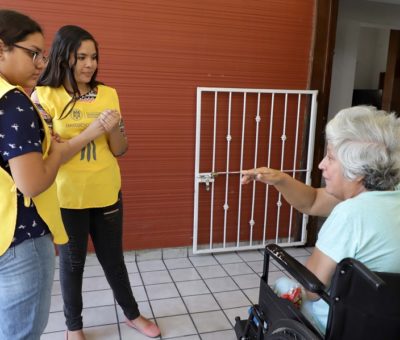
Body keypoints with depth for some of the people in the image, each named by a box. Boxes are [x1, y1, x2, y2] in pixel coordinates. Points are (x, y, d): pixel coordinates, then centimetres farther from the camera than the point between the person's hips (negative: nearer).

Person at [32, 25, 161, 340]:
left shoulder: (108, 95, 2)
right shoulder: (44, 95, -7)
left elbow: (119, 150, 2)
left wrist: (115, 126, -18)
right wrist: (92, 131, -21)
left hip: (107, 193, 3)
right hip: (67, 196, -2)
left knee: (113, 257, 17)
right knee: (72, 261, 13)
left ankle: (132, 314, 37)